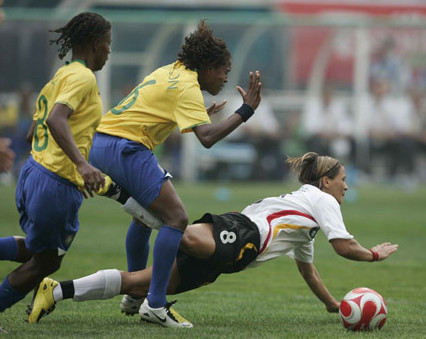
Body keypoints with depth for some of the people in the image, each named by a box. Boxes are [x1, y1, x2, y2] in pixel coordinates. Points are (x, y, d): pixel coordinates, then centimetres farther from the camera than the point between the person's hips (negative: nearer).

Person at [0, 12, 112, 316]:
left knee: (38, 252, 20)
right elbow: (55, 120, -28)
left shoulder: (60, 76, 17)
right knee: (46, 262, 5)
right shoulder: (83, 77, -11)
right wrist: (82, 164, -39)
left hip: (34, 173, 9)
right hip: (58, 183, -9)